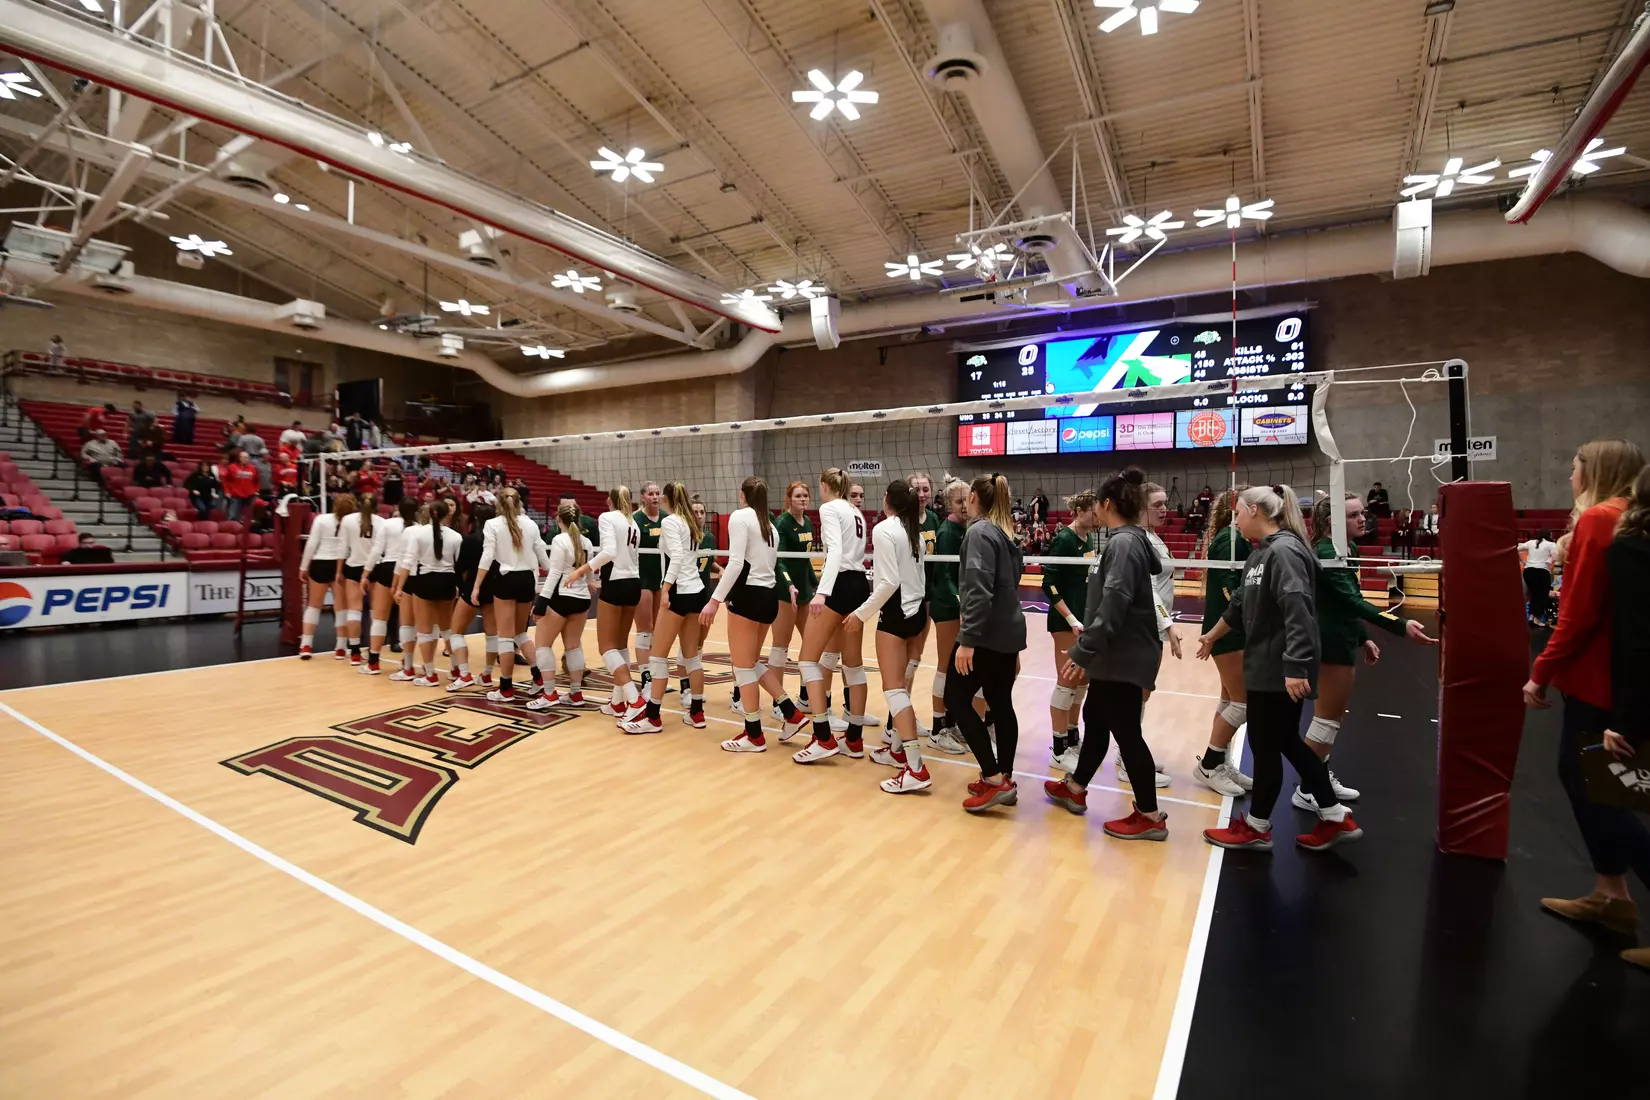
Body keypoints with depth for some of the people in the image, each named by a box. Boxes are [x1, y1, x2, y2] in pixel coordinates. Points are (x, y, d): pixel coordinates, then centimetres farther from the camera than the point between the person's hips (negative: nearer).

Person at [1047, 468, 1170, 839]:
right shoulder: (1129, 539, 10)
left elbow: (1114, 604, -27)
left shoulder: (1123, 543, -19)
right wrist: (1090, 632, 23)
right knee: (1095, 718, 19)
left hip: (1124, 656, -10)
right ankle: (1075, 788, 34)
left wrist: (1083, 652, -26)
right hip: (1117, 653, 10)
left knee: (1126, 731, 1)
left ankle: (1150, 816, 14)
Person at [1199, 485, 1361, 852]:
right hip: (1266, 668, 9)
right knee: (1285, 742, 17)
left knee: (1265, 746, 4)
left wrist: (1296, 667, -30)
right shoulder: (1260, 554, 12)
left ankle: (1256, 828, 20)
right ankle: (1335, 818, 29)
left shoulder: (1284, 551, -18)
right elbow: (1241, 604, 24)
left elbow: (1298, 612, -26)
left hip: (1283, 672, -9)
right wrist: (1212, 636, 35)